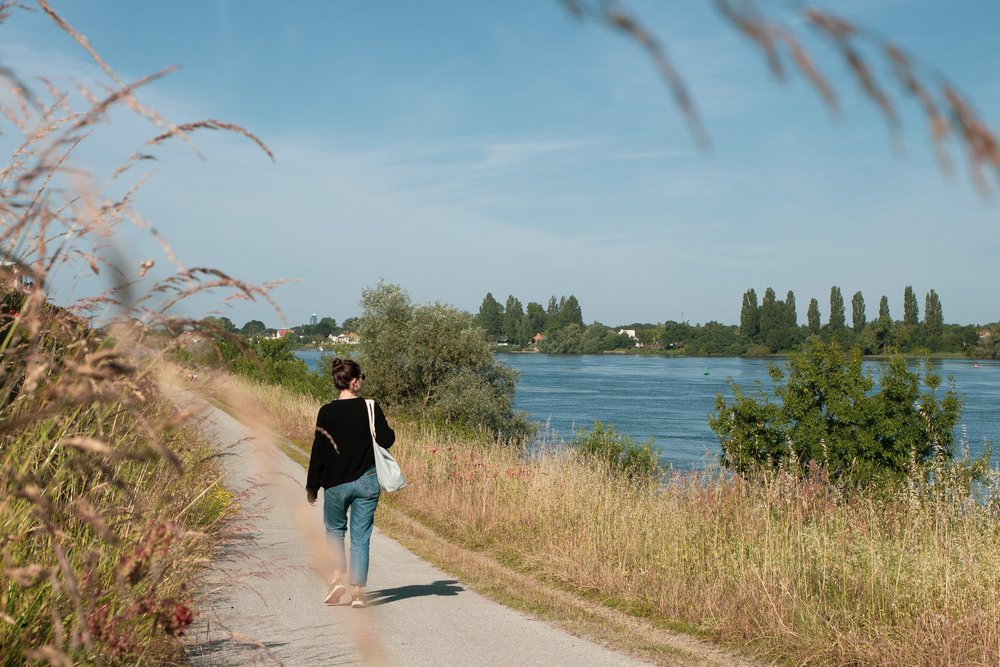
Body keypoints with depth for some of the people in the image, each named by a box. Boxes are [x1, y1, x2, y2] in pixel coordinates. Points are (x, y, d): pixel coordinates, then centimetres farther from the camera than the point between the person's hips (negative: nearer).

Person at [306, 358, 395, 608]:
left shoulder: (327, 412, -7)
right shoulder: (370, 407, -8)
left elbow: (318, 451, -5)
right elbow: (387, 439, -7)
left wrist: (312, 486, 3)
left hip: (336, 483, 0)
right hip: (367, 482, 0)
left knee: (334, 529, 20)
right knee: (361, 536, 7)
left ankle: (337, 578, 4)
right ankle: (358, 591, 6)